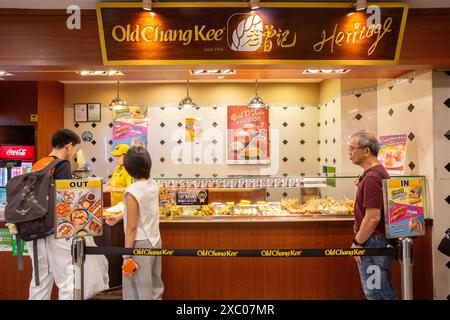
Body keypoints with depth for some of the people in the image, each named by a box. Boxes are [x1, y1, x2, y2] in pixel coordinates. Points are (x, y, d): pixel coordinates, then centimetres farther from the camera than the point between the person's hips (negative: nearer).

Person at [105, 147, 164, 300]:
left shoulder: (132, 191, -18)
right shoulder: (154, 185, 3)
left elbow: (132, 227, -18)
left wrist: (127, 256, -12)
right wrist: (119, 216, 30)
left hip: (140, 244, -7)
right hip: (155, 241, 7)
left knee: (140, 290, 7)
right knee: (155, 287, 19)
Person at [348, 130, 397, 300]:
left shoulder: (371, 177, -22)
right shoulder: (378, 171, 11)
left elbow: (373, 218, -25)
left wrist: (357, 242, -15)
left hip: (373, 242, -10)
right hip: (380, 240, 10)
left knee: (376, 293, 3)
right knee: (385, 291, 20)